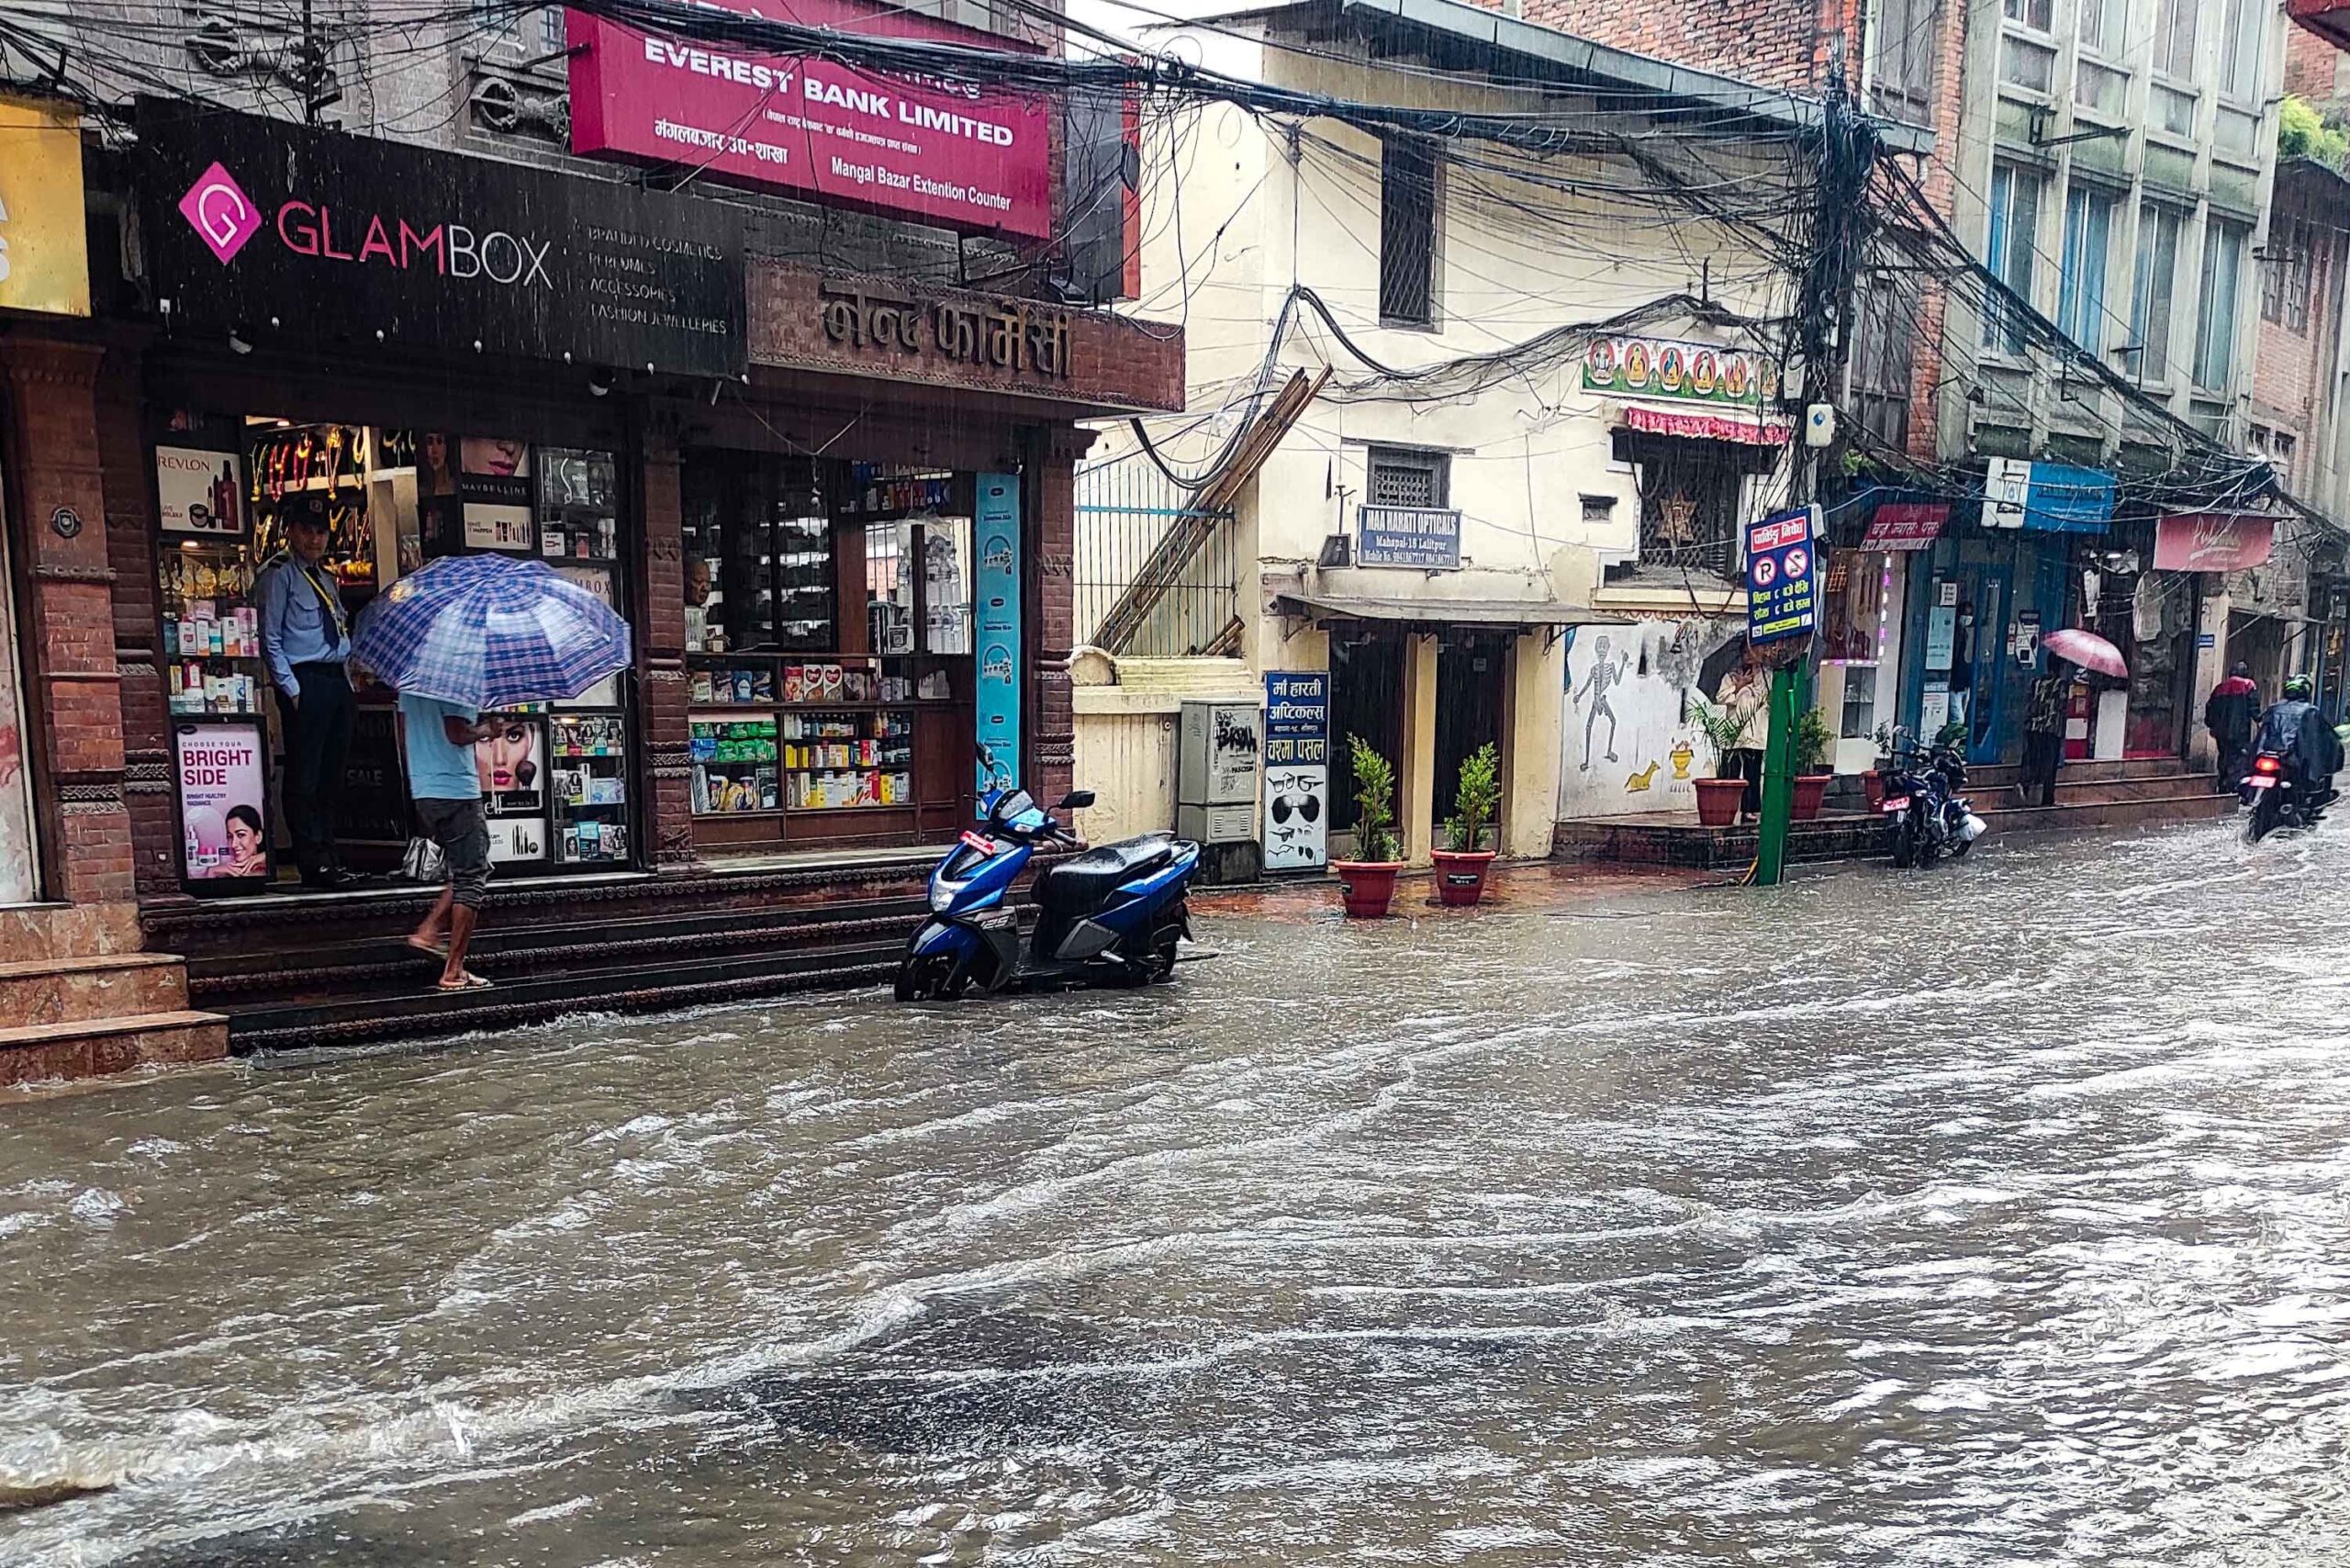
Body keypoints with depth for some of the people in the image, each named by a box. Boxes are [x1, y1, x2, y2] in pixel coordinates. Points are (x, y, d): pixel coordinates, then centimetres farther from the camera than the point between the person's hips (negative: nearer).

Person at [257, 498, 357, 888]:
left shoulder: (327, 577, 21)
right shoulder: (278, 574, -2)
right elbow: (270, 639, -8)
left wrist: (347, 679, 16)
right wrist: (291, 688, -13)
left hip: (338, 681, 8)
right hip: (305, 683, -8)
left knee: (332, 775, 11)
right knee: (304, 775, -6)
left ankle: (329, 854, 18)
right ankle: (313, 863, -4)